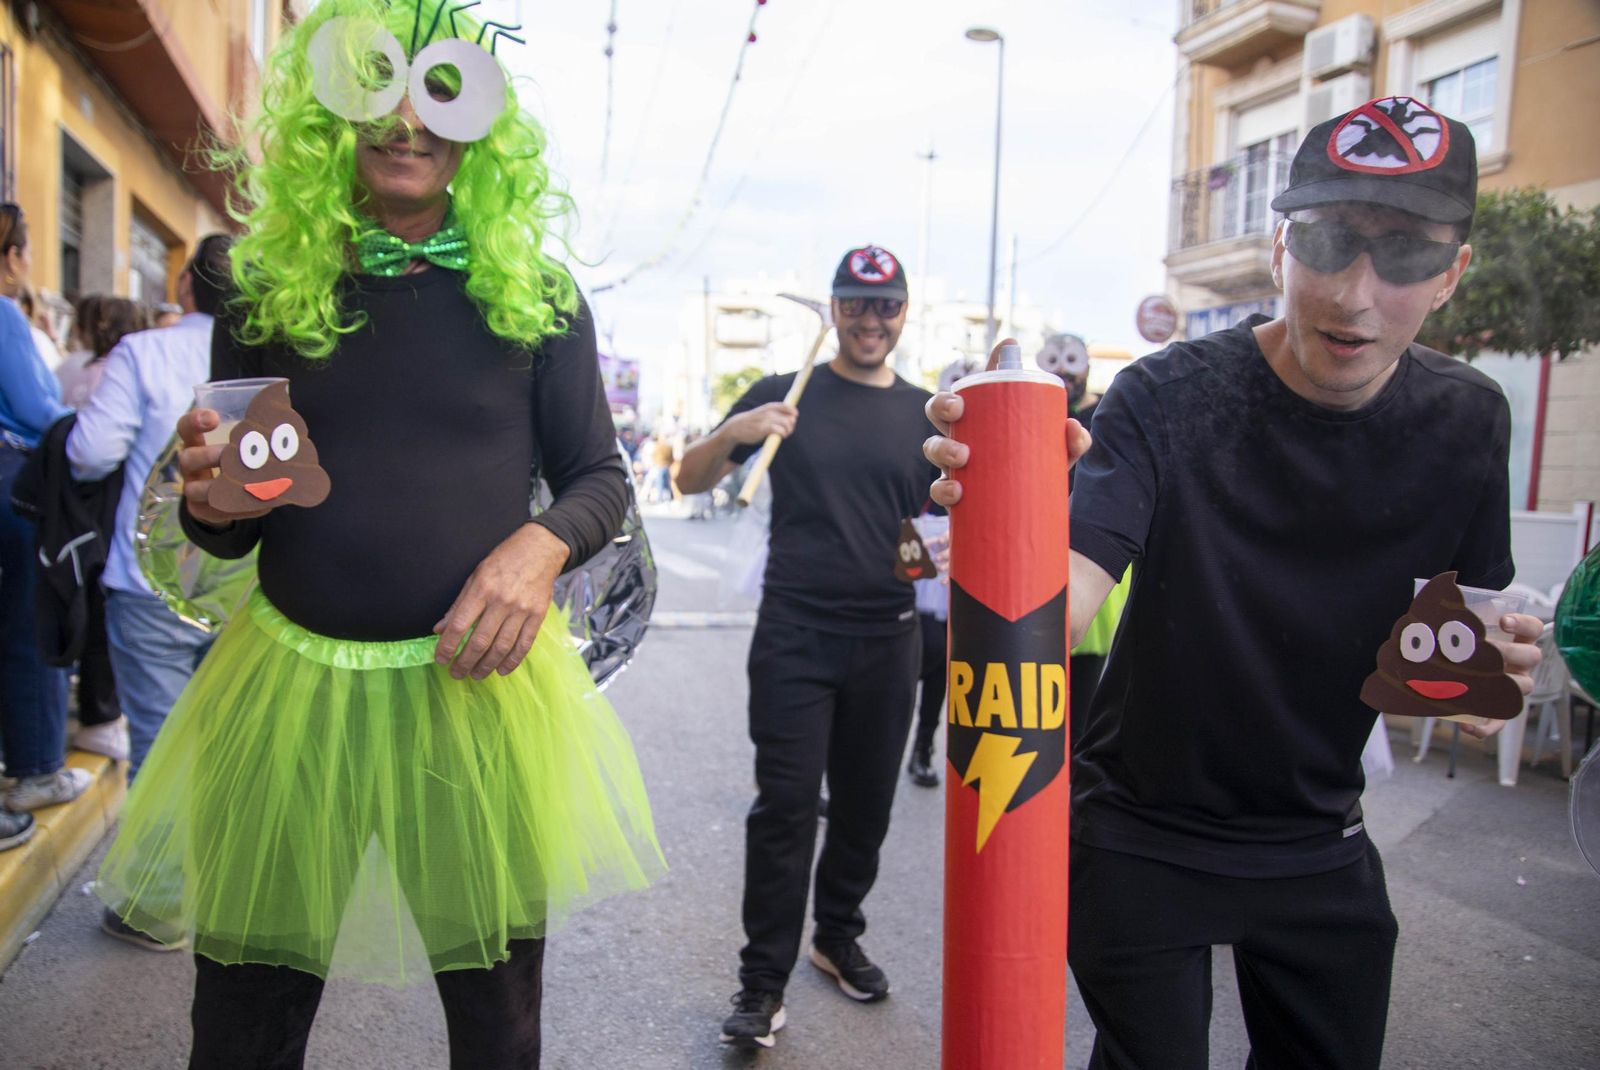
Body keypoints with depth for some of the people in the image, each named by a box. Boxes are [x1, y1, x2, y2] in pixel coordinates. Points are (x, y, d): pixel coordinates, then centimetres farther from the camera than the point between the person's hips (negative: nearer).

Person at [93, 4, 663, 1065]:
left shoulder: (534, 294, 2)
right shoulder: (267, 291, 5)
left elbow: (601, 477, 6)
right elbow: (227, 528, 11)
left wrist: (543, 544, -14)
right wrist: (213, 499, -12)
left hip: (480, 679, -1)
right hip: (292, 684, 2)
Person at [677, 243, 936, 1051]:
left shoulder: (925, 412, 8)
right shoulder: (786, 395, 1)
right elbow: (688, 480, 1)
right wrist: (734, 432, -19)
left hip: (886, 642, 3)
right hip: (794, 636, -3)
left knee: (865, 803, 14)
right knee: (785, 807, -3)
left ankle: (838, 938, 35)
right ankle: (763, 982, 10)